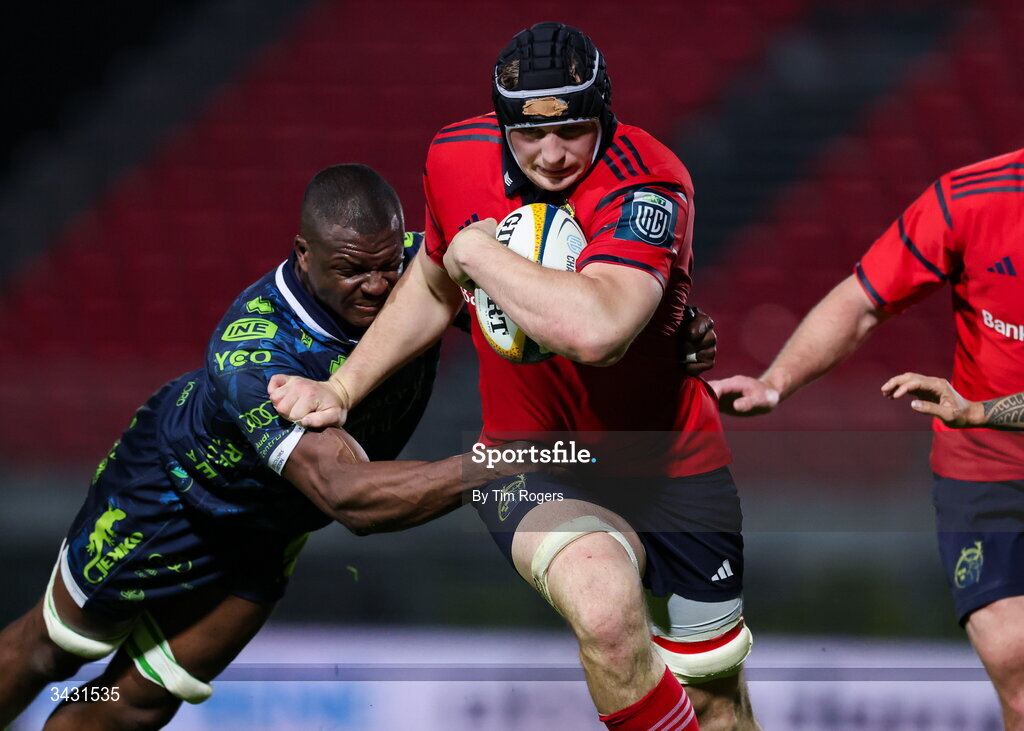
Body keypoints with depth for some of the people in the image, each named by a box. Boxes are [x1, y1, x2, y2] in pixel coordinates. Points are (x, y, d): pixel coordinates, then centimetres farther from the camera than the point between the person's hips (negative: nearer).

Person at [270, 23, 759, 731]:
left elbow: (594, 331, -45)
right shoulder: (456, 159, -9)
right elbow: (433, 288, 14)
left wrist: (478, 250, -30)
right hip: (530, 459, 1)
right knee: (605, 606, -32)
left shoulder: (648, 185, -26)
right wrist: (340, 390, 7)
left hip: (668, 457, -1)